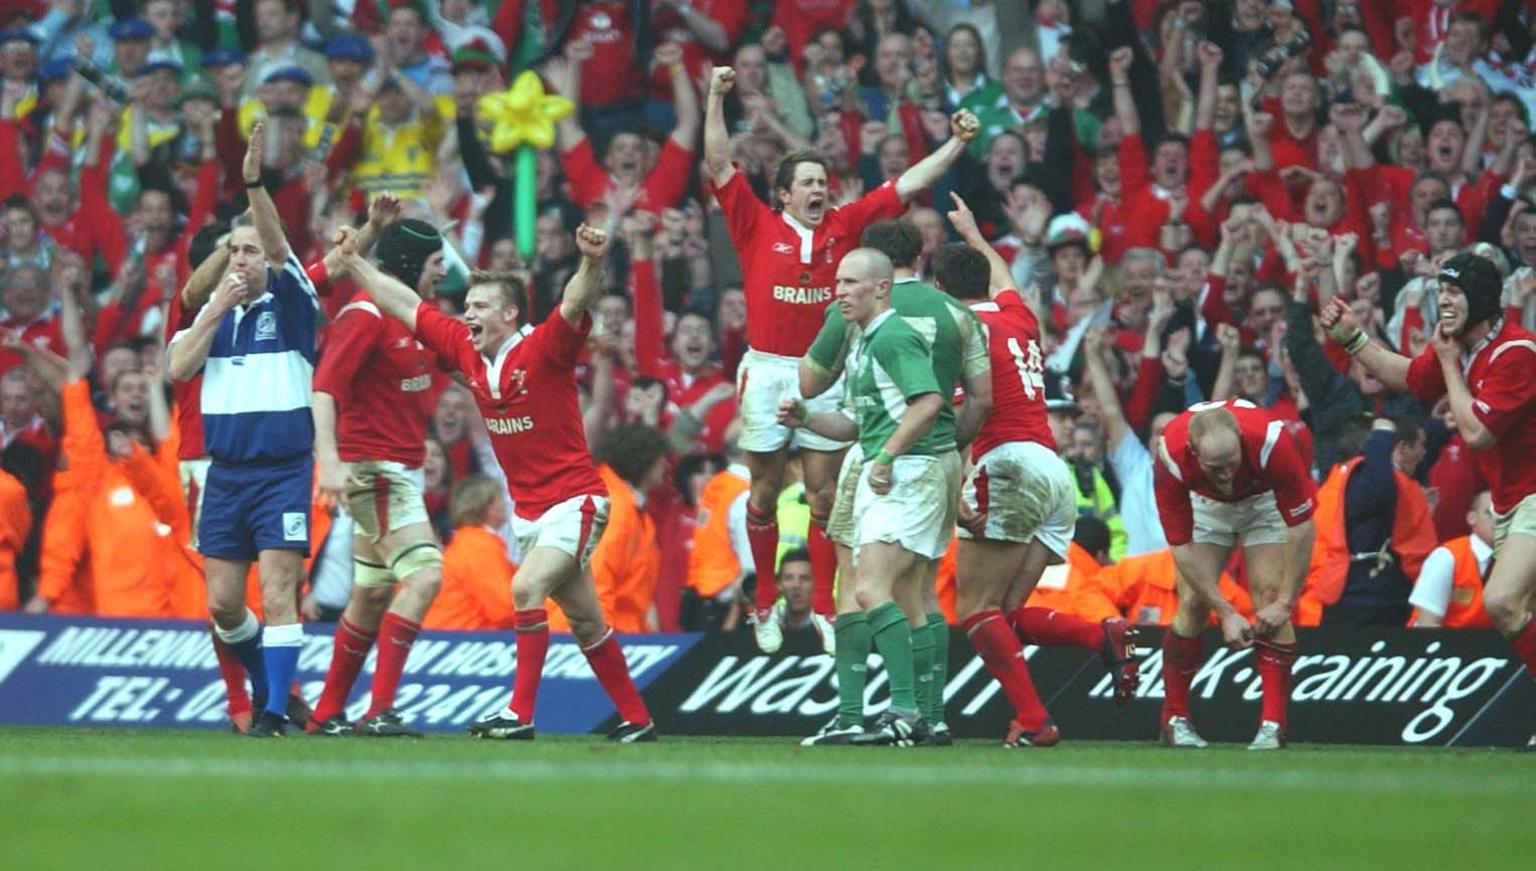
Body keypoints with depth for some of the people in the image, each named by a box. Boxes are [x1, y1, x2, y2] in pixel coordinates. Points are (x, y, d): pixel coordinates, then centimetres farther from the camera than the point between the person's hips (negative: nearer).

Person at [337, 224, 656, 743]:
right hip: (528, 510, 7)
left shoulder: (543, 350, -15)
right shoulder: (466, 351, 4)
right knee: (585, 622, 12)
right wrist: (353, 260, 14)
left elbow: (576, 305, -32)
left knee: (527, 587, -24)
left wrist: (592, 263, -50)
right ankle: (635, 719, 21)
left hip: (572, 501, -7)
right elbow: (404, 306, 11)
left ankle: (520, 713, -23)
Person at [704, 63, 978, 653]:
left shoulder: (844, 227, 6)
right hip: (766, 371, -1)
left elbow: (907, 185, 10)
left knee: (826, 496, 3)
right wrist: (716, 99, -13)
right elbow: (719, 166, -5)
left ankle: (825, 609, 7)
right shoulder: (758, 227, 0)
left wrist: (956, 144, 6)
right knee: (764, 494, 5)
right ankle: (765, 606, 15)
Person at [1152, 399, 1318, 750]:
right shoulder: (1171, 457, -38)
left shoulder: (1271, 442, -42)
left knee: (1269, 595, -16)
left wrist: (1285, 602, -27)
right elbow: (1182, 547, -27)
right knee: (1193, 601, -11)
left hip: (1265, 499, -1)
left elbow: (1302, 527, -29)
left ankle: (1273, 724, -15)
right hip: (1205, 503, 1)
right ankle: (1174, 720, 1)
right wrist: (1226, 612, -28)